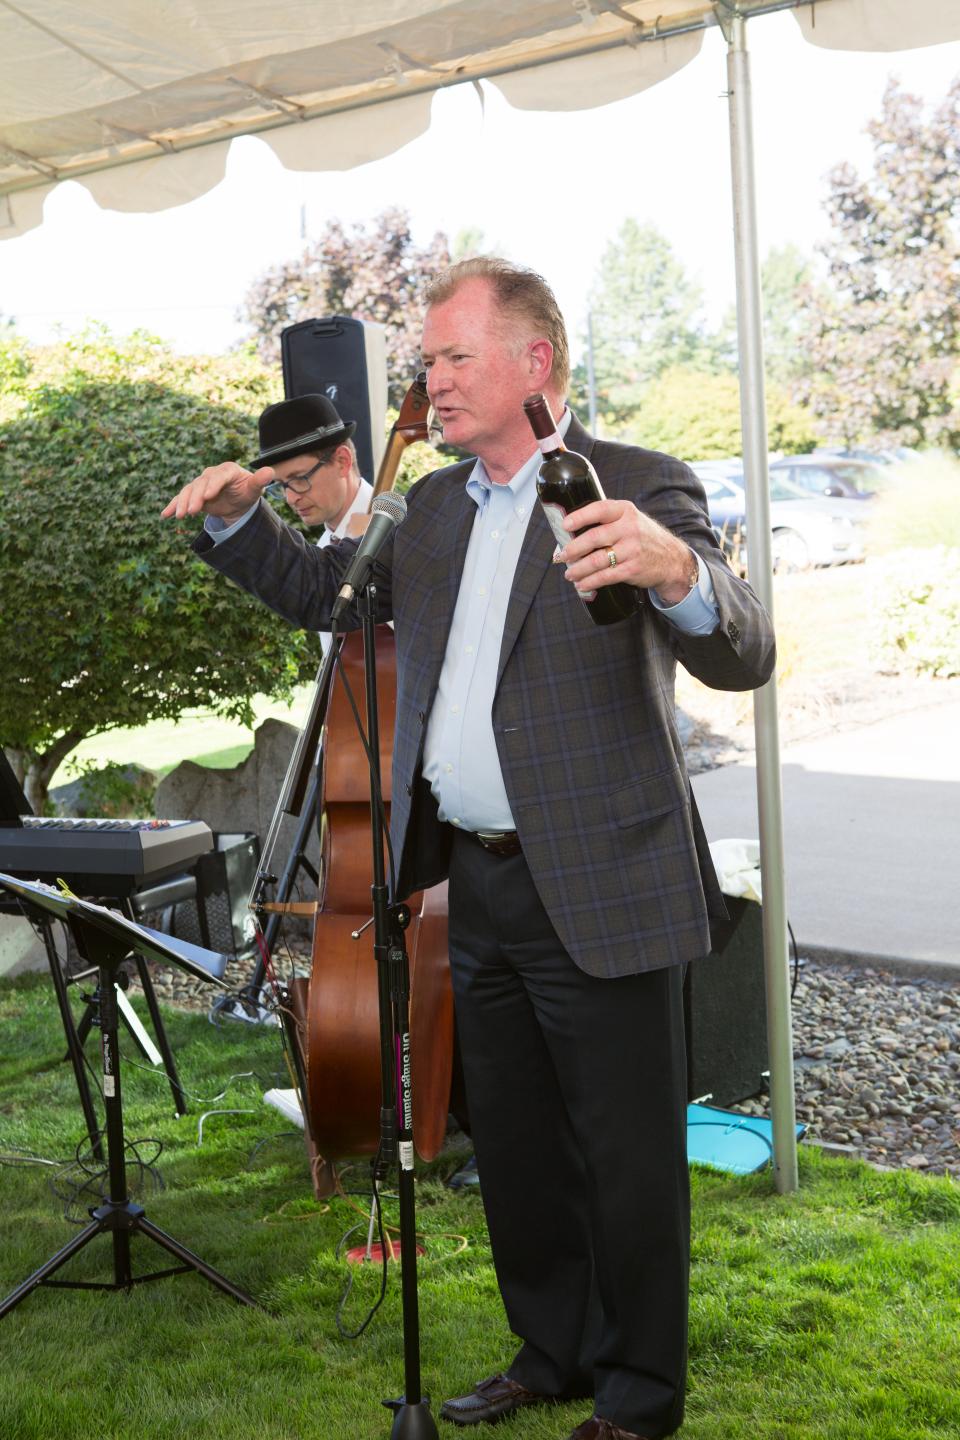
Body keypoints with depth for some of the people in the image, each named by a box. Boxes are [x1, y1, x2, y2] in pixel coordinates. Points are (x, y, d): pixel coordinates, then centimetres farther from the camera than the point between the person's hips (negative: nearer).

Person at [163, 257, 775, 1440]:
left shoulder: (637, 490, -10)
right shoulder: (433, 511, 11)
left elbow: (744, 656, -21)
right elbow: (318, 590, 24)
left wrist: (677, 569, -43)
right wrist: (237, 518, 6)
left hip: (597, 889, -7)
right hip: (479, 887, 7)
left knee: (626, 1157, 7)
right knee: (513, 1146, 20)